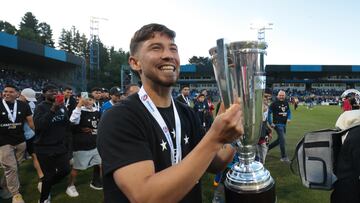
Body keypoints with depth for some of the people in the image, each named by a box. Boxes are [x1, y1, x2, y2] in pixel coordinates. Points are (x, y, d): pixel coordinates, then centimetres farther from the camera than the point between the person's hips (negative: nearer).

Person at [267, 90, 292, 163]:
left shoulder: (286, 103, 9)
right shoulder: (274, 103, -10)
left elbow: (289, 111, 20)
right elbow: (268, 113, -8)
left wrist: (289, 118, 1)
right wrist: (270, 123, -11)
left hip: (284, 124, 7)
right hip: (277, 124, -7)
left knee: (280, 140, 15)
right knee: (282, 139, -9)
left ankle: (267, 147, 32)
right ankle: (283, 157, 1)